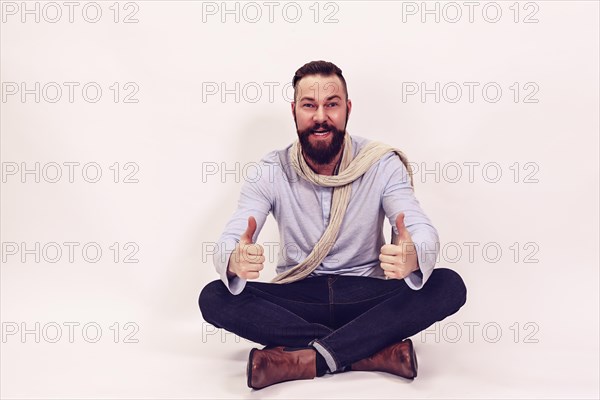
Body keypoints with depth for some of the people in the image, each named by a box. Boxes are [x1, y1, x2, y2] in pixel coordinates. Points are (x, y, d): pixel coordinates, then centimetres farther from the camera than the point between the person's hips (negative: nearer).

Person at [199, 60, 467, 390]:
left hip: (367, 296, 0)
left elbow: (424, 232, -17)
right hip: (296, 300, 1)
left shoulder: (382, 164, -7)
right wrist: (235, 261, -40)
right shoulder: (271, 171, -5)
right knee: (214, 298, -25)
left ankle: (301, 359, -29)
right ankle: (378, 351, -25)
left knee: (449, 285, -26)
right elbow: (228, 242, -14)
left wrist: (412, 256, -43)